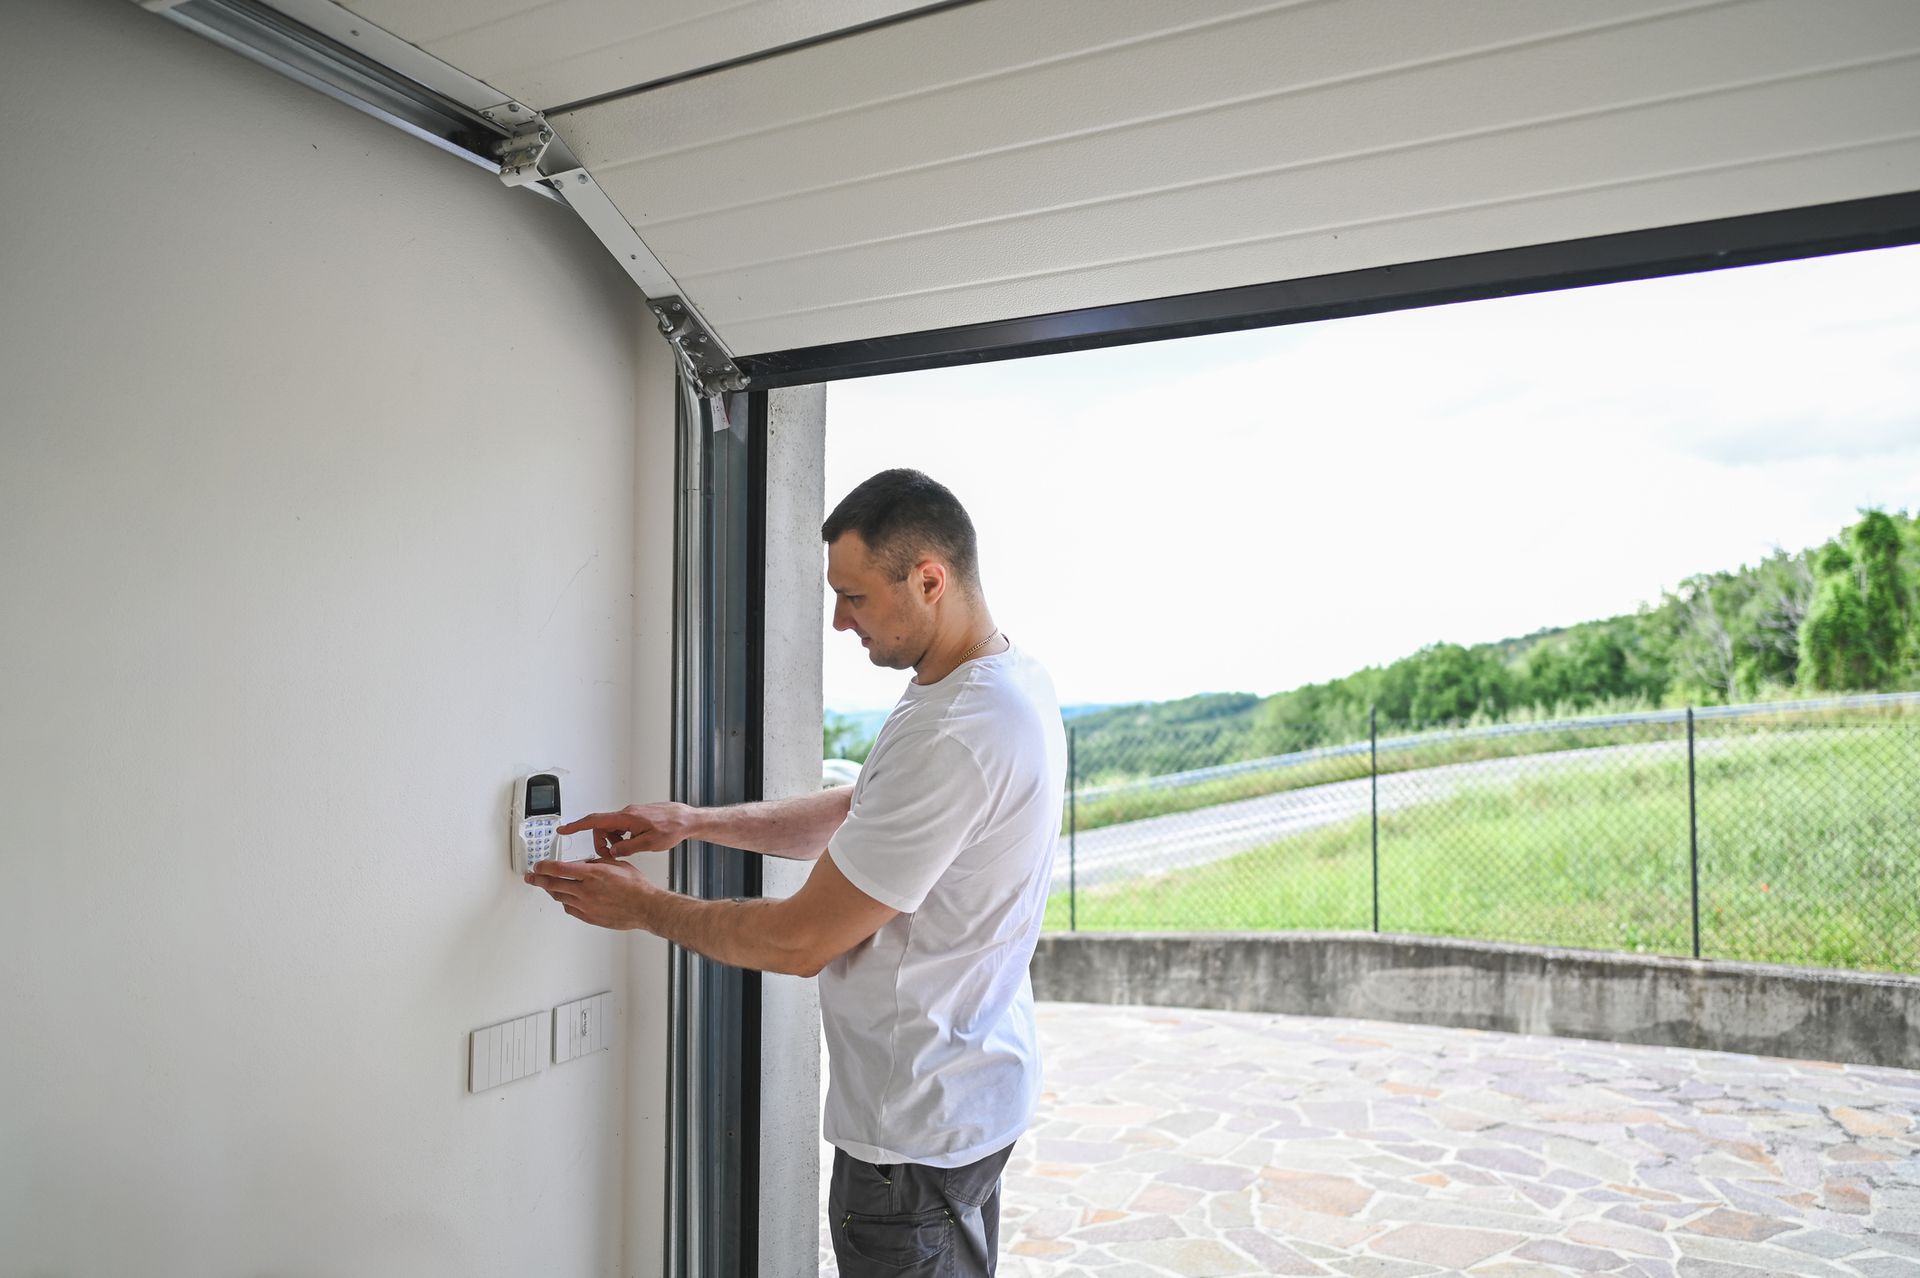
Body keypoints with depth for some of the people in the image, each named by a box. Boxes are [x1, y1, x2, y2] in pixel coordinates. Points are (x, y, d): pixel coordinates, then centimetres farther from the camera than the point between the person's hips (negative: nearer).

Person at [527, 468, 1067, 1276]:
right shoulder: (1011, 683, 2)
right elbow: (852, 815, 11)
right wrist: (693, 822, 4)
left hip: (916, 1130, -10)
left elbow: (800, 943, -24)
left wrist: (642, 907, -9)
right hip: (969, 1090, 10)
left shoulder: (952, 738, -31)